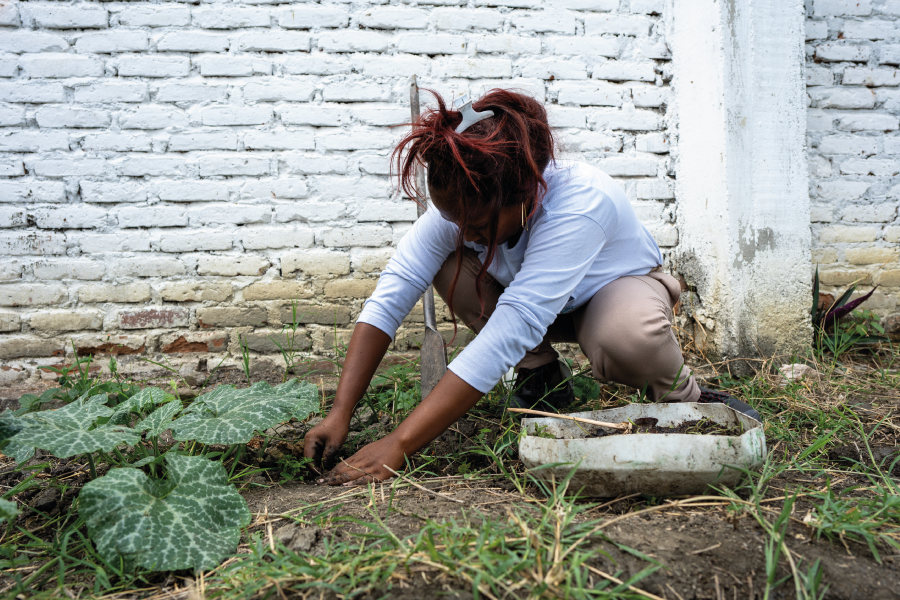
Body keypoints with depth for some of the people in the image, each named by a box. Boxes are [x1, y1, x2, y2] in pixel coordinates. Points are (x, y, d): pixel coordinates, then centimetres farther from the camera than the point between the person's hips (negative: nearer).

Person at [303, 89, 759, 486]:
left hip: (619, 284, -4)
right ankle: (542, 377, -3)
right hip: (530, 290, 5)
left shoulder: (581, 204, -41)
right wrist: (340, 414, -35)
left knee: (625, 339, -41)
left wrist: (399, 444, -50)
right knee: (450, 266, -23)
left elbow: (510, 330, -48)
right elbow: (387, 301, -27)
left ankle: (684, 398, -5)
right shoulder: (459, 206, -26)